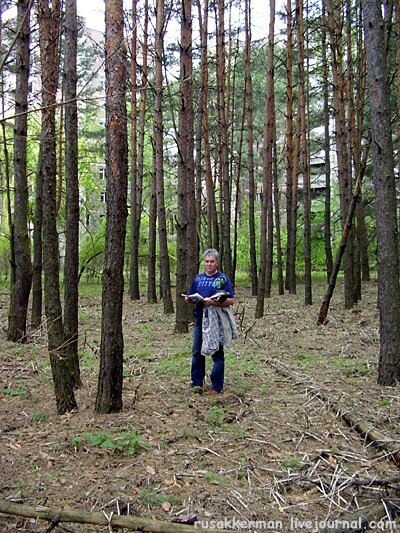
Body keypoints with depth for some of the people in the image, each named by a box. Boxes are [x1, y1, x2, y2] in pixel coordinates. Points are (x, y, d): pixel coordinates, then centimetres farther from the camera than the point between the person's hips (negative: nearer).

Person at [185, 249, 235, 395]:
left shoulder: (223, 279, -3)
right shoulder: (198, 278, 13)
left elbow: (231, 301, -10)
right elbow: (191, 298, 18)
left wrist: (214, 302, -24)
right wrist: (189, 299, -5)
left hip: (216, 322, -5)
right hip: (200, 320, 5)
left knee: (217, 354, 2)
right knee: (197, 353, 11)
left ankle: (216, 387, 10)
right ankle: (197, 383, 22)